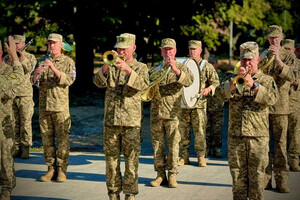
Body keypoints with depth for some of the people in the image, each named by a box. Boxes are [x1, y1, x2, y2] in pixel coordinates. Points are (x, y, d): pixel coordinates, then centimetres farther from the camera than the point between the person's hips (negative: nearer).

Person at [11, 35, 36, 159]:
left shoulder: (30, 57, 3)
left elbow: (29, 69, -17)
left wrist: (22, 59, -31)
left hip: (25, 94, -3)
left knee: (25, 122, -2)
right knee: (14, 123, 6)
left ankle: (25, 148, 3)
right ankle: (17, 148, 12)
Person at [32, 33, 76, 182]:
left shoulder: (68, 62, 3)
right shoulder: (42, 62, 14)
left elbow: (69, 80, -12)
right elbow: (35, 83, 9)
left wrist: (53, 68, -21)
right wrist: (37, 73, -13)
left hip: (60, 106, -4)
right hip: (44, 106, 4)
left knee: (62, 139, -3)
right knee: (47, 139, 5)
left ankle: (61, 170, 3)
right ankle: (51, 169, 12)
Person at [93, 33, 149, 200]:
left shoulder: (141, 67, 9)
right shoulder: (112, 66, 15)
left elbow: (144, 85, -11)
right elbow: (99, 82, -1)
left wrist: (128, 70, -25)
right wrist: (105, 67, -20)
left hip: (131, 121, -2)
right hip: (111, 120, 3)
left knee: (131, 159, -3)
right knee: (111, 158, 5)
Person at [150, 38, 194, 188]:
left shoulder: (181, 68, 4)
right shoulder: (155, 70, 15)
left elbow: (189, 81, -17)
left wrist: (175, 69, -32)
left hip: (173, 113, -3)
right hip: (156, 112, 3)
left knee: (173, 145, -3)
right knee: (157, 144, 4)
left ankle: (172, 175, 5)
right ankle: (160, 174, 12)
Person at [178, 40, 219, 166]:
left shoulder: (206, 66, 6)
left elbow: (215, 81, 3)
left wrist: (209, 88, -15)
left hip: (199, 104, -3)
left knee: (200, 131, -4)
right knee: (182, 131, 4)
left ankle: (201, 157, 5)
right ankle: (184, 157, 12)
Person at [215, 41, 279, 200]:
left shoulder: (267, 80, 9)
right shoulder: (234, 80, 16)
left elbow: (272, 98, -11)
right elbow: (220, 94, -3)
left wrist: (254, 85, -21)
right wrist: (235, 81, -17)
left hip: (258, 136, -2)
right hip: (235, 135, 2)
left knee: (257, 174, -1)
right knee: (237, 174, 5)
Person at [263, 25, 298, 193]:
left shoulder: (289, 56, 4)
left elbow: (291, 76, -15)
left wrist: (278, 60, -27)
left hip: (280, 105, -2)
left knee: (280, 143, -2)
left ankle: (281, 180, 2)